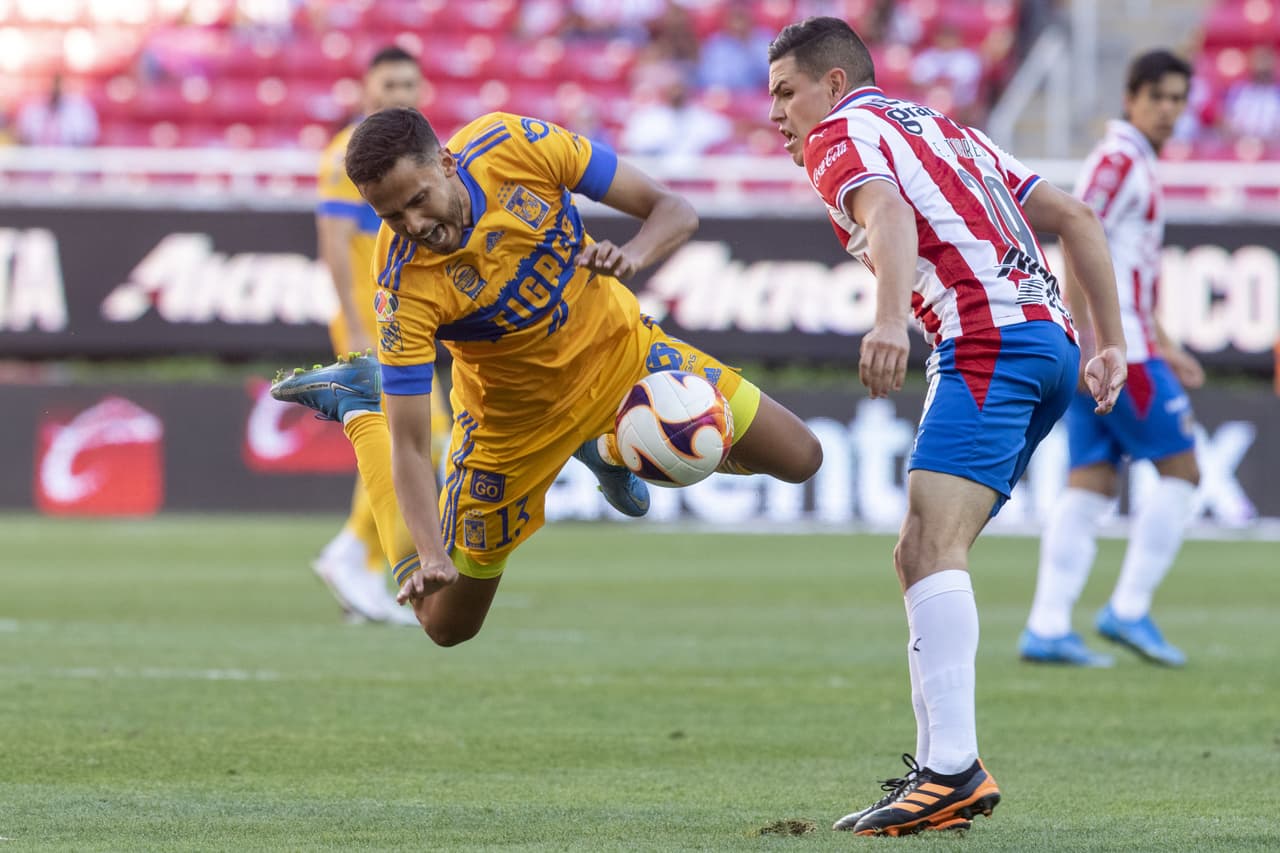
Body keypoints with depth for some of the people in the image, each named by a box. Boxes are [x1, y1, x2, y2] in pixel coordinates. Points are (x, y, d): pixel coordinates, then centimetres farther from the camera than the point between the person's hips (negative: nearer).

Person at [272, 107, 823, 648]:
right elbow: (409, 447, -29)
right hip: (520, 412, -3)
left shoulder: (519, 145, -27)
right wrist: (432, 556, -45)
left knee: (798, 460, 4)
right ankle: (357, 406, 19)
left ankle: (611, 449, 27)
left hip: (621, 348, 3)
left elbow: (674, 211, -18)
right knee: (446, 622, 5)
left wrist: (632, 256, -41)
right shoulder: (405, 289, -33)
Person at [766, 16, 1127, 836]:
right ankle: (941, 766, 8)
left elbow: (888, 213, -19)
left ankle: (955, 767, -33)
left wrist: (891, 321, -35)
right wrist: (1111, 341, 24)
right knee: (921, 555, 12)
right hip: (1051, 336, 9)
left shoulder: (842, 134, 5)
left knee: (932, 545, -20)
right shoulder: (947, 129, 31)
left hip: (989, 338, -9)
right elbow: (1075, 216, 26)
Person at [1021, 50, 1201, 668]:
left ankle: (1046, 628, -2)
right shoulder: (1119, 159, -9)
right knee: (1180, 470, -4)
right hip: (1116, 347, -9)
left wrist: (1163, 348, 29)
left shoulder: (1137, 165, 22)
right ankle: (1129, 610, -5)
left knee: (1090, 486, 4)